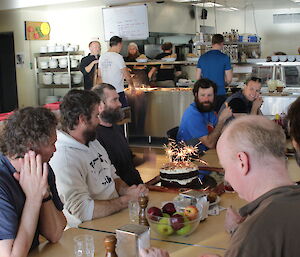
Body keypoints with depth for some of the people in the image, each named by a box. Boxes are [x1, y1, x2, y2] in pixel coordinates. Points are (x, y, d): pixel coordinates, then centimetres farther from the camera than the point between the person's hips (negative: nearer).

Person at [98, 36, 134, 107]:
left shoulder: (102, 57, 8)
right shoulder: (118, 57, -12)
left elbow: (99, 75, 14)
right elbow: (126, 75, -10)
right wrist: (131, 86, 4)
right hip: (118, 91, -7)